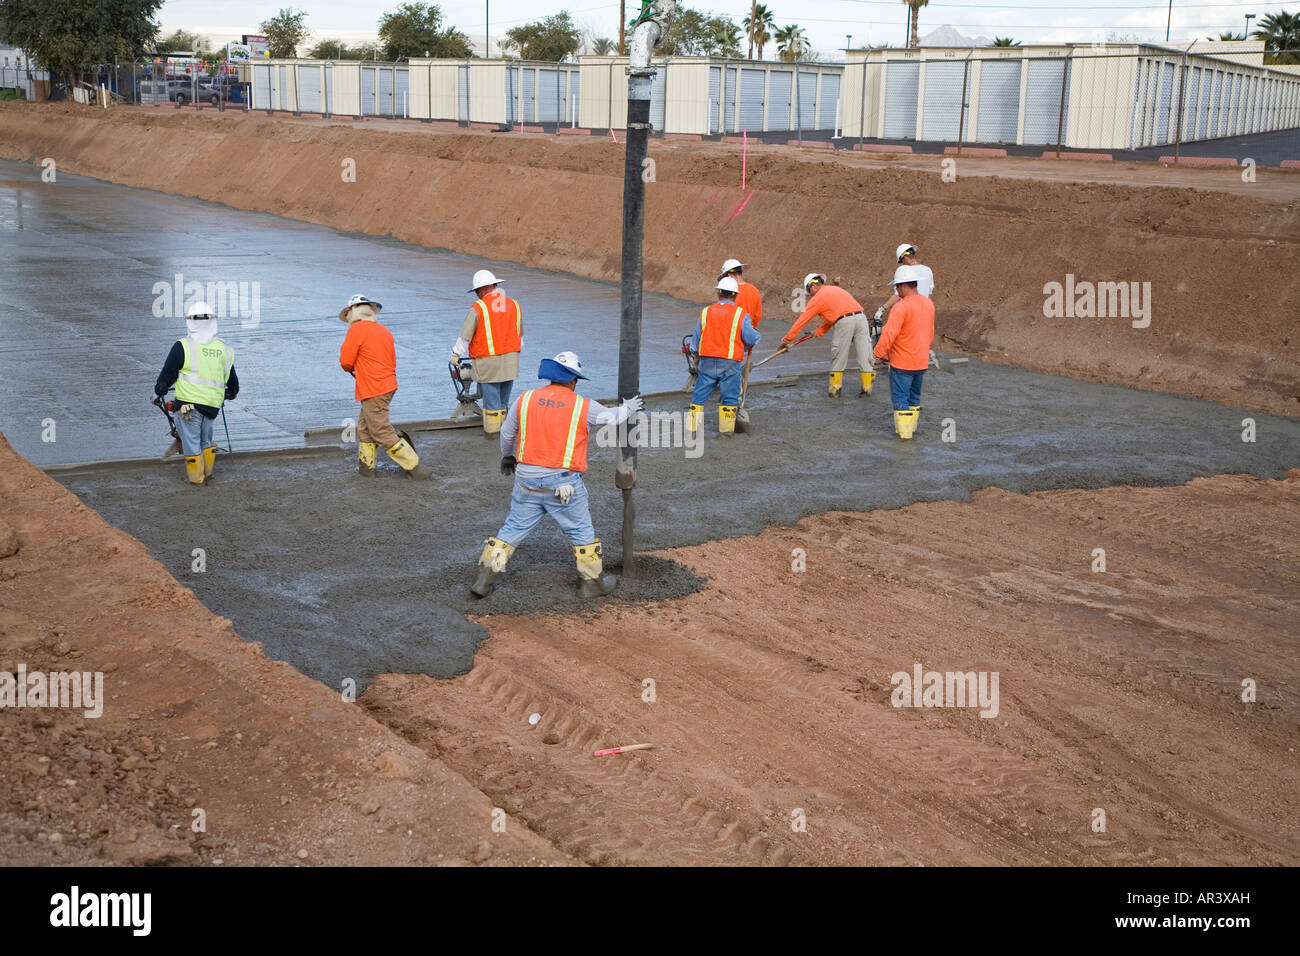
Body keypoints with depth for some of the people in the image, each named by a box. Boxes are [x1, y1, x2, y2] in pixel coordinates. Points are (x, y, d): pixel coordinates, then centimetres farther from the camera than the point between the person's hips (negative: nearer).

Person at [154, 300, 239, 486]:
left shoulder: (183, 347, -9)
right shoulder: (223, 349, 5)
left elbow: (167, 374, -2)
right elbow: (232, 380, 16)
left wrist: (159, 391, 15)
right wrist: (230, 394, 36)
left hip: (189, 403, -4)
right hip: (213, 404, 4)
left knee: (191, 440, 8)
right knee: (206, 439, 22)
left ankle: (196, 476, 14)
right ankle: (208, 471, 33)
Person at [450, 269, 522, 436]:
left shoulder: (478, 308, -11)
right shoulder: (515, 306, 5)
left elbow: (465, 336, -6)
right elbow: (520, 335, 17)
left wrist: (455, 354, 8)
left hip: (488, 362, -5)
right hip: (510, 360, 5)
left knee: (491, 397, 4)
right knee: (504, 397, 14)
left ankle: (492, 430, 11)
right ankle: (505, 429, 20)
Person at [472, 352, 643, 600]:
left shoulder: (525, 400, 2)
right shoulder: (583, 407, -5)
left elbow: (506, 433, 15)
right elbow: (611, 417, 13)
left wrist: (507, 457, 35)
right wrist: (629, 408, 35)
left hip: (527, 479, 3)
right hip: (563, 484, -3)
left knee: (513, 528, 13)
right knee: (582, 532, 13)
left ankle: (486, 577, 11)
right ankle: (593, 581, 22)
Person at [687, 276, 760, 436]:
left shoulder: (705, 312, 6)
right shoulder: (741, 315, -4)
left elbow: (695, 341, 10)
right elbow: (753, 339, -8)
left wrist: (695, 351, 29)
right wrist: (756, 334, 15)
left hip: (708, 362, 3)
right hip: (730, 363, -2)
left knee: (700, 394, 10)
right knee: (730, 396, 8)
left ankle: (692, 427, 10)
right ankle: (726, 429, 9)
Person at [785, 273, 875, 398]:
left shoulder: (818, 297, 10)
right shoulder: (836, 289, 30)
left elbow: (802, 320, 15)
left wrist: (788, 338, 22)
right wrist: (818, 332, 36)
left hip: (845, 322, -6)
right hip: (861, 317, 6)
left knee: (838, 357, 8)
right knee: (864, 354, 8)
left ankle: (834, 389, 14)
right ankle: (867, 387, 12)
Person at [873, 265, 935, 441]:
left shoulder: (901, 307, -20)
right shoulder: (928, 304, 5)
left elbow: (889, 334, -25)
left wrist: (878, 354, -17)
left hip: (902, 362, -7)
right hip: (921, 361, 7)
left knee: (900, 397, 2)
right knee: (914, 396, 19)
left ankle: (904, 430, 2)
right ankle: (911, 425, 28)